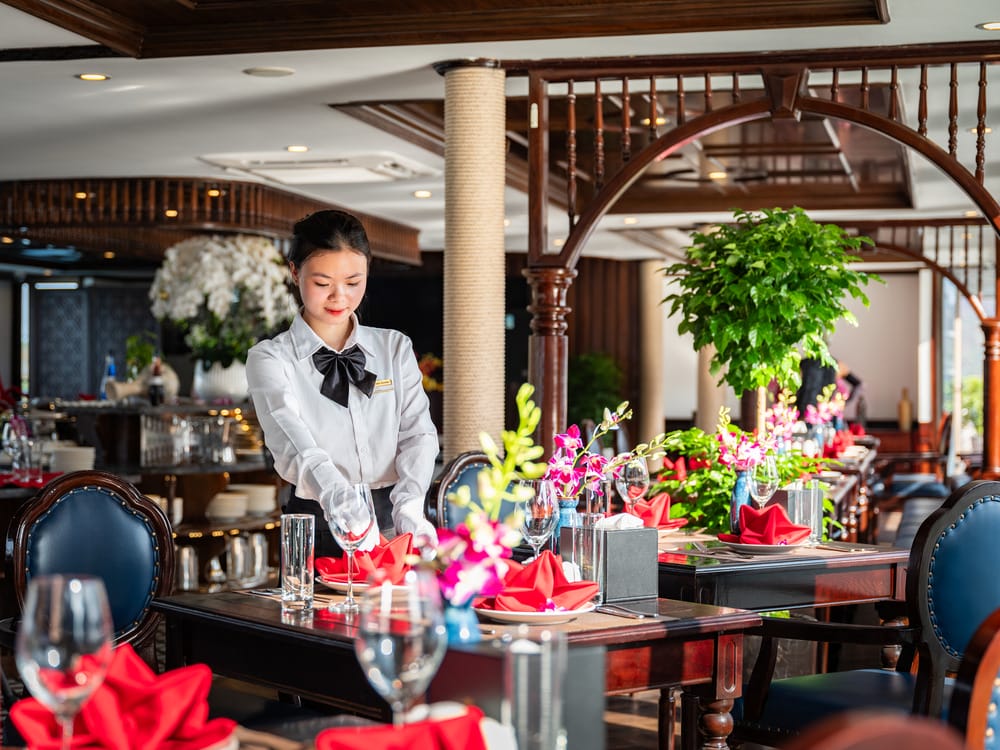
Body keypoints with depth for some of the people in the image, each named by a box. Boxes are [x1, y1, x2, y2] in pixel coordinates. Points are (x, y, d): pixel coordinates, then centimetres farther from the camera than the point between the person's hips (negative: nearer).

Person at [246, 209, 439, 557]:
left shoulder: (395, 348, 13)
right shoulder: (271, 358, 2)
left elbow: (418, 433, 3)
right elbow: (293, 443, -14)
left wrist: (409, 506, -16)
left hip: (391, 522, 2)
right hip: (318, 530, -2)